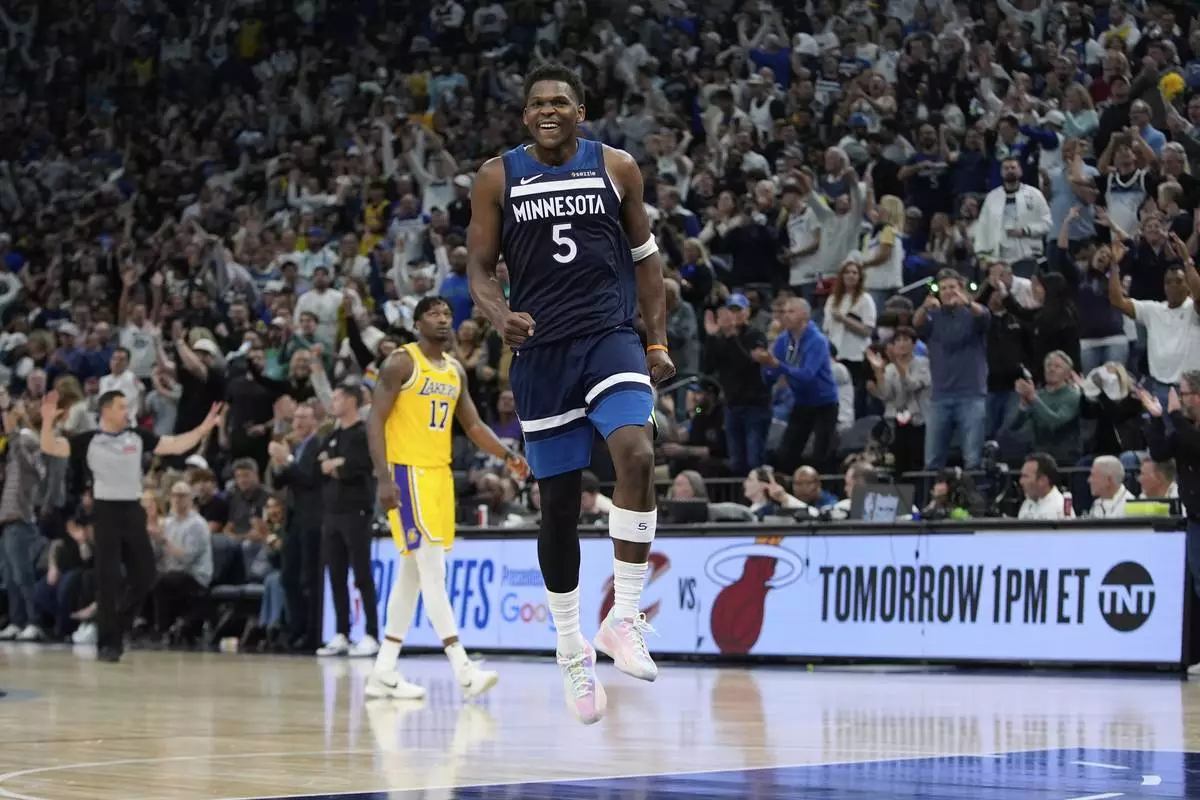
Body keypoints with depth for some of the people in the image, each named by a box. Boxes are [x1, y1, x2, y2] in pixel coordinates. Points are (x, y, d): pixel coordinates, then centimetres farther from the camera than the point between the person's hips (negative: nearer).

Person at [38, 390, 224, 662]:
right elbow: (50, 447, -11)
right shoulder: (89, 440, -3)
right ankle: (106, 642, 1)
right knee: (108, 580, -6)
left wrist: (205, 426, 1)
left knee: (144, 577, 6)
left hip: (133, 511, 5)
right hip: (106, 512, -5)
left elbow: (176, 445, 10)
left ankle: (117, 626, 25)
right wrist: (48, 420, -29)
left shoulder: (138, 437, 9)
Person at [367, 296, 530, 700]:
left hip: (440, 473, 8)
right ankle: (463, 668, -18)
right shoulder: (401, 362, -9)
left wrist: (507, 455, 2)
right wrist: (384, 478, -21)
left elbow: (473, 424, 19)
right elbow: (375, 421, -12)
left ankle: (384, 672, 14)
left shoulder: (456, 370, 14)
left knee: (413, 572, 9)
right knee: (433, 568, -13)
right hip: (408, 472, -8)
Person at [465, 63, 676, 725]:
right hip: (541, 350, 1)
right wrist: (500, 317, -17)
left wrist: (658, 342, 6)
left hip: (610, 336, -1)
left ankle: (624, 619, -18)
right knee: (558, 503, 6)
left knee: (636, 453, -27)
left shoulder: (616, 168, 4)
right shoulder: (498, 178, 3)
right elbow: (480, 269, 4)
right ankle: (571, 652, 22)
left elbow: (645, 256, 12)